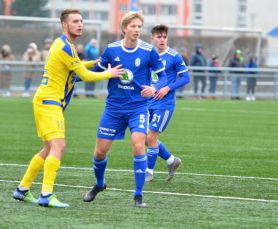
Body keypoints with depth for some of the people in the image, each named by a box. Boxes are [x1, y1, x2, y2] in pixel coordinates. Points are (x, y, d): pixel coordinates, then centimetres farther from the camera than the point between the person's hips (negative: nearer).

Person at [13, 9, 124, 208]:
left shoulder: (66, 46, 15)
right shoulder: (64, 47, -17)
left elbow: (77, 66, 33)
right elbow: (86, 76, -13)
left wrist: (96, 62, 19)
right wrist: (109, 74, 1)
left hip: (50, 103, 10)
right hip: (48, 102, -10)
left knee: (49, 149, 15)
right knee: (58, 147, -19)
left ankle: (23, 190, 21)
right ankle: (46, 195, -26)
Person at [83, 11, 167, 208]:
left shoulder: (149, 51, -8)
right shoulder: (111, 49, -2)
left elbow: (163, 76, -1)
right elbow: (96, 71, 11)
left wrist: (155, 88, -22)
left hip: (138, 107, -2)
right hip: (114, 107, 2)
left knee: (138, 146, -22)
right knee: (100, 151, 4)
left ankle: (139, 195, -11)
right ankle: (99, 184, 35)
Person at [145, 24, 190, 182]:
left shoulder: (174, 57, -9)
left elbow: (186, 77, -7)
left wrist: (168, 88, -18)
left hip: (165, 104, -6)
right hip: (149, 103, 6)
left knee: (151, 137, -8)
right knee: (145, 137, 7)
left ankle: (149, 172, 6)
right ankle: (172, 160, 25)